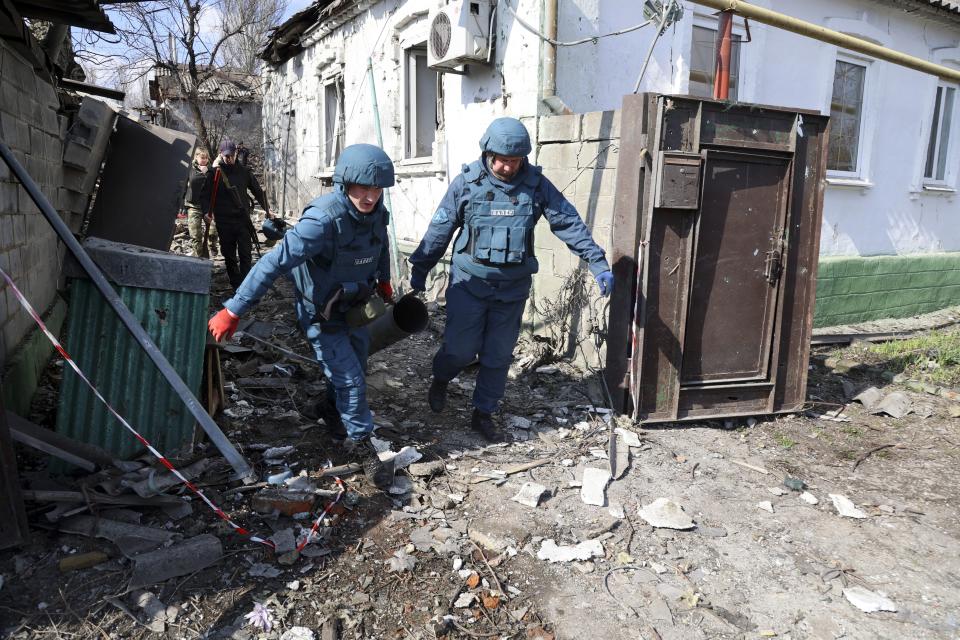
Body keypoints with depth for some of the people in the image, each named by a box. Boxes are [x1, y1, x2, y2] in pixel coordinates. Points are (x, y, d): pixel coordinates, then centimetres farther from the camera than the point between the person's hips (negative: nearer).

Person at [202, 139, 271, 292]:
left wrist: (267, 209, 15)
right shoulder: (215, 173, 2)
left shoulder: (244, 172, 6)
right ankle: (237, 286, 15)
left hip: (243, 219, 0)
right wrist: (207, 212, -13)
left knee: (245, 255, -6)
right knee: (229, 256, 6)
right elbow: (205, 194, 1)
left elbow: (258, 191, 15)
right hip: (223, 221, 0)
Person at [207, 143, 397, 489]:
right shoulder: (324, 220, -34)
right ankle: (361, 444, 17)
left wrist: (383, 280, 22)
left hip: (354, 307, 7)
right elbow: (274, 263, -37)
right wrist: (233, 311, -38)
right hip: (322, 315, -7)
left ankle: (335, 414, 51)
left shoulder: (377, 212, -11)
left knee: (352, 370, 23)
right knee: (350, 380, -4)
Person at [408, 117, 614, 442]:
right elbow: (440, 229, 0)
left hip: (513, 288, 2)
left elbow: (570, 224, -2)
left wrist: (598, 264, -7)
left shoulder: (536, 184, -3)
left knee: (499, 355, 8)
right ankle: (441, 378, 35)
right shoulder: (467, 182, -7)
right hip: (470, 282, -2)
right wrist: (419, 270, 5)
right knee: (461, 347, 0)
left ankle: (483, 414, 26)